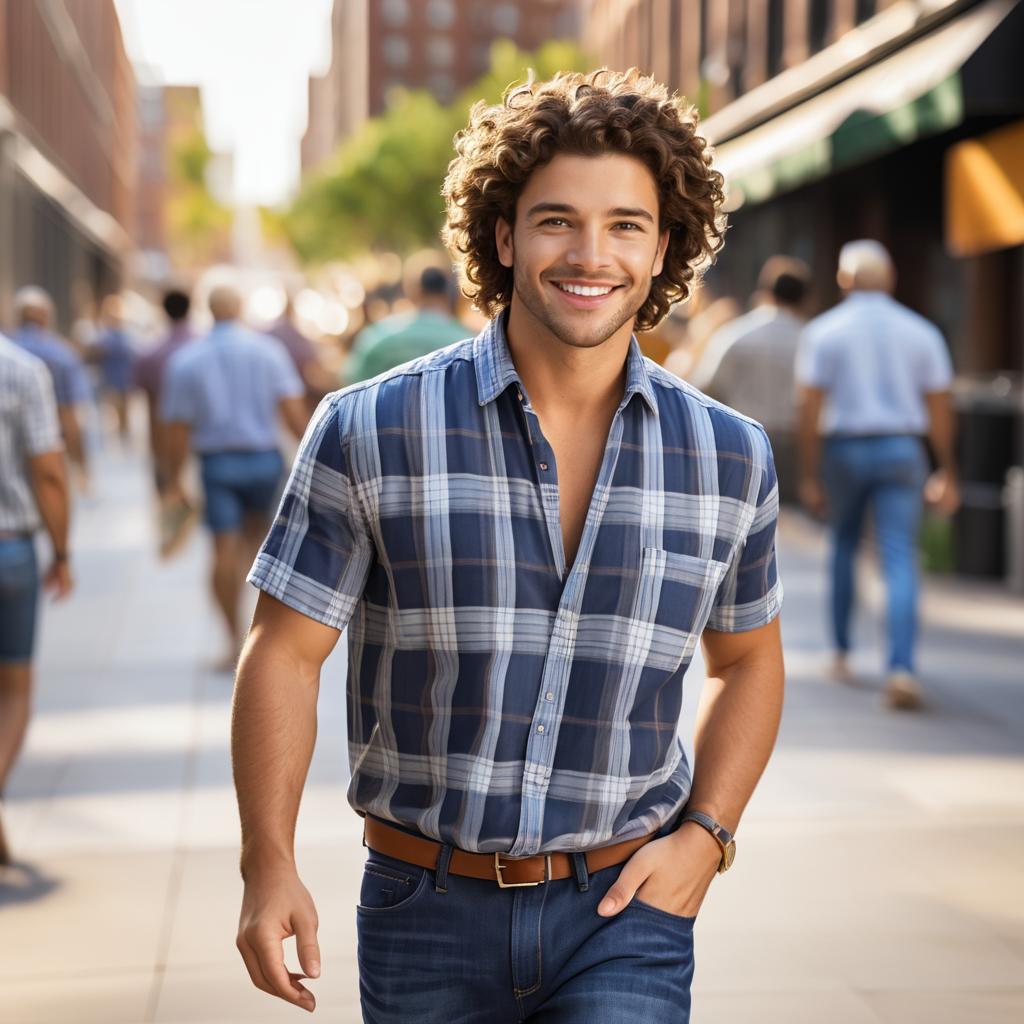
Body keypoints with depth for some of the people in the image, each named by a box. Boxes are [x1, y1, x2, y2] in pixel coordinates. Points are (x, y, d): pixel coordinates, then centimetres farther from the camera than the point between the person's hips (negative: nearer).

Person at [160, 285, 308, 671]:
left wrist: (174, 480, 6)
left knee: (225, 549, -2)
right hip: (264, 457, 1)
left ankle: (234, 641, -3)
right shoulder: (267, 349, -1)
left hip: (217, 462, -1)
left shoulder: (184, 360, 0)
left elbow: (177, 428, -1)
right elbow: (292, 408, -7)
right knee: (256, 530, 23)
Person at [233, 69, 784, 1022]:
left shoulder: (729, 457, 0)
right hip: (426, 916, 0)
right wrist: (268, 863, -12)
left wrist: (706, 836, 2)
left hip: (620, 917, 0)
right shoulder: (370, 432, -7)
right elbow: (284, 652, -3)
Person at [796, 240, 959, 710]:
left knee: (844, 546, 21)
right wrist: (947, 473, 11)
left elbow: (810, 407, -7)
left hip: (843, 449, 0)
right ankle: (901, 667, -21)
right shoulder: (920, 331, 4)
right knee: (900, 561, -6)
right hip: (901, 452, 0)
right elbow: (940, 408, 4)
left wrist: (809, 475, -5)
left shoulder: (823, 331, -1)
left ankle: (842, 652, 25)